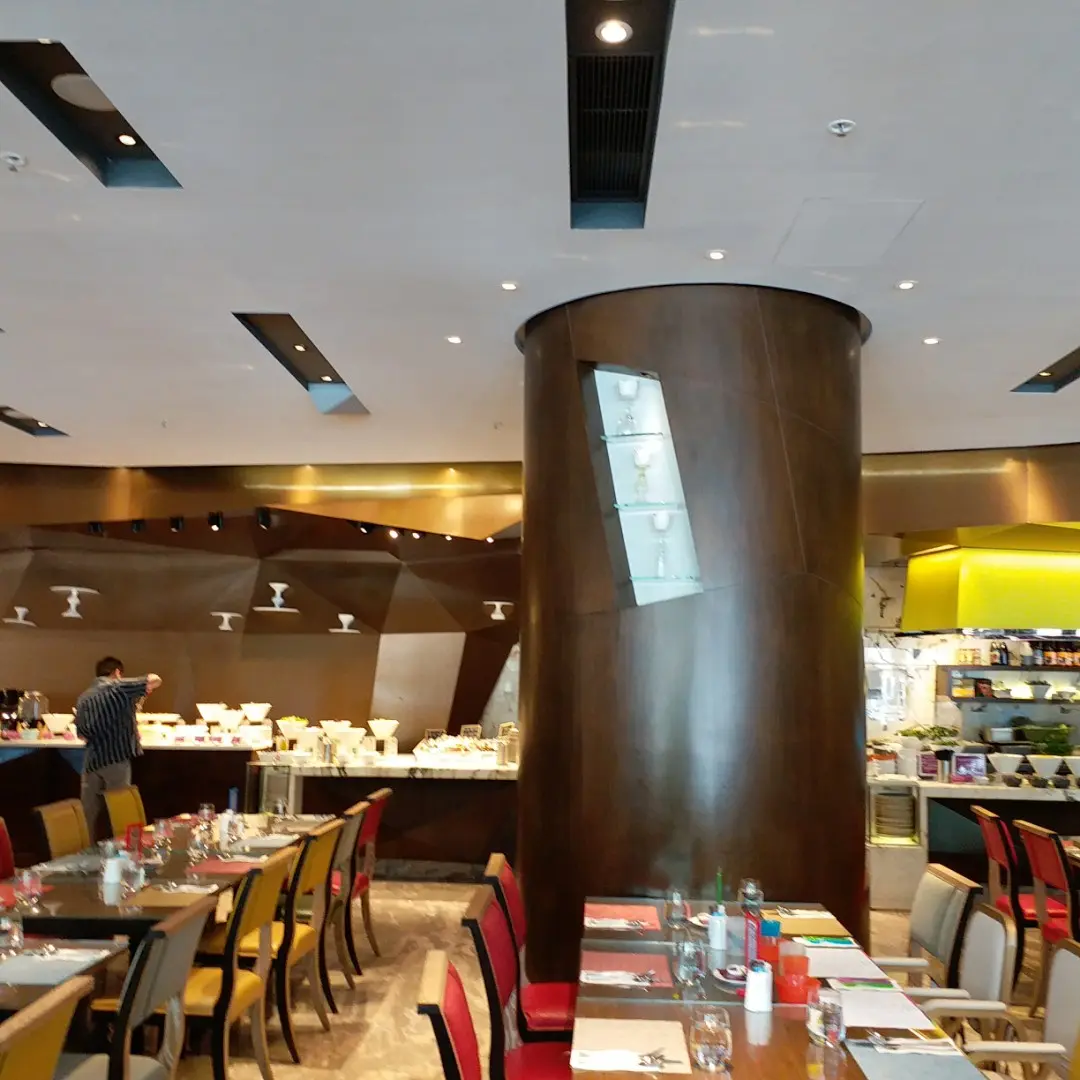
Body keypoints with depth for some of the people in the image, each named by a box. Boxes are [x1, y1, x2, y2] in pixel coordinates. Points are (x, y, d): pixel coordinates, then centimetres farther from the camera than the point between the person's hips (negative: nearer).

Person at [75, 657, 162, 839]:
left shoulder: (84, 697, 11)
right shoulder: (119, 688, -6)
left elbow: (82, 734, 14)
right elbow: (156, 680, -6)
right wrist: (147, 687, 15)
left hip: (92, 761, 5)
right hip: (116, 759, -5)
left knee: (89, 813, 11)